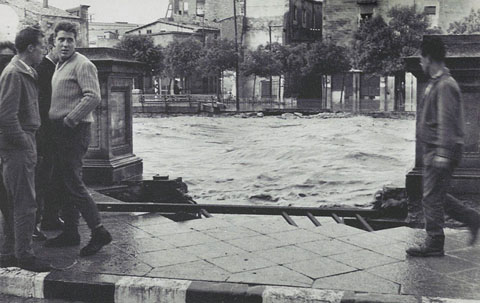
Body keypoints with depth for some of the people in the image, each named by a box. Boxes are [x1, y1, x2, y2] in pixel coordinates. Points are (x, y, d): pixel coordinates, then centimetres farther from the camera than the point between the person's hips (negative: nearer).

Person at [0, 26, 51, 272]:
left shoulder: (26, 73, 16)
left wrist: (29, 145, 14)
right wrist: (27, 145, -16)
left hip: (23, 145, 10)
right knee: (25, 203, -4)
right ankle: (23, 255, 4)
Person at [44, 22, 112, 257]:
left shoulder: (82, 65, -10)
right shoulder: (59, 66, 19)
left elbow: (93, 97, -22)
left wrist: (69, 120, -18)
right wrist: (58, 123, 11)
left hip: (74, 131, -9)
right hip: (60, 131, 9)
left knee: (73, 183, -10)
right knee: (64, 182, 12)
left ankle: (99, 232, -4)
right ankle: (70, 232, 20)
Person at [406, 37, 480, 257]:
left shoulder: (444, 85, -16)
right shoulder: (436, 83, 16)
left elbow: (446, 121, -22)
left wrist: (443, 153, -25)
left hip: (439, 149, -10)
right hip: (434, 149, 10)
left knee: (432, 198, -2)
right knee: (436, 197, 16)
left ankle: (434, 243, 7)